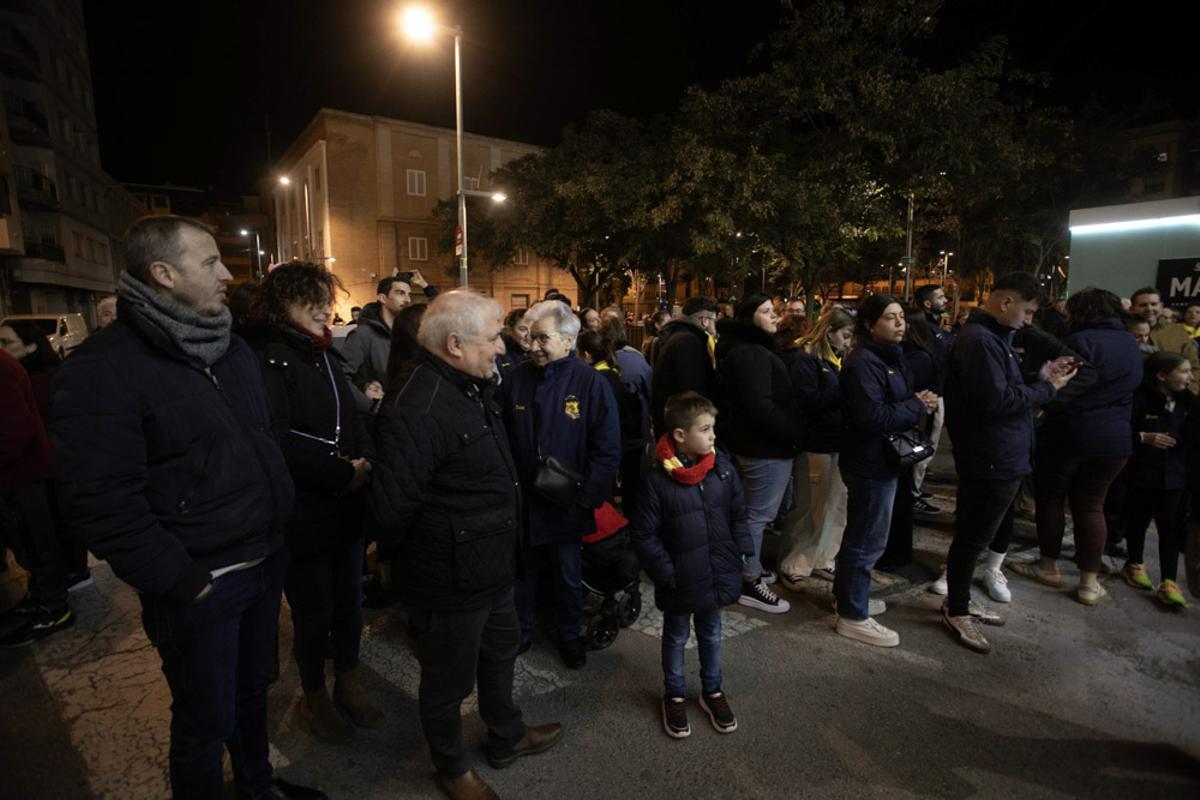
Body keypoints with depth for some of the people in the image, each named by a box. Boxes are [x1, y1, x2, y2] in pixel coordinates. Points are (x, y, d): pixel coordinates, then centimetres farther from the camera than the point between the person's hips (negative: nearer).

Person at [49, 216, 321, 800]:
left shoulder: (233, 350, 7)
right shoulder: (102, 372, -16)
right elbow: (101, 503, -20)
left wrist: (278, 524, 10)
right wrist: (182, 582, -17)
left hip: (265, 562, 7)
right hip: (201, 586, -7)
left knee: (253, 687, 25)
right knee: (205, 719, 13)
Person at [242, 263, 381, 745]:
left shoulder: (326, 355, 9)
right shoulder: (265, 358, -14)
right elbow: (279, 441, -22)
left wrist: (365, 460, -6)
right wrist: (344, 473, -19)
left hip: (347, 503, 7)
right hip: (303, 513, -6)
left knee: (350, 598, 18)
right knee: (313, 612, 10)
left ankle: (348, 683, 39)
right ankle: (314, 698, 35)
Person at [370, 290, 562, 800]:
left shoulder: (472, 385, 3)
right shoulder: (416, 407, -29)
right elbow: (392, 504, -29)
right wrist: (435, 545, -10)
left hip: (493, 564, 9)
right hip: (450, 581, -9)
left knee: (500, 650, 28)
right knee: (449, 677, 16)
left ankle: (506, 737, 52)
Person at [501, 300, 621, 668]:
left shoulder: (591, 383, -12)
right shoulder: (517, 378, -4)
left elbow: (607, 451, -11)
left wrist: (585, 498, -13)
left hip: (566, 505, -2)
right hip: (521, 501, 2)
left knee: (568, 575, 18)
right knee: (522, 571, 19)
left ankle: (569, 635, 42)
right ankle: (519, 632, 42)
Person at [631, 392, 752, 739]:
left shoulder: (722, 465, -8)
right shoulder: (658, 478, -21)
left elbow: (738, 513, 5)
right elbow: (644, 534, -15)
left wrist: (741, 552, -2)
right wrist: (666, 572, -16)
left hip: (717, 573, 4)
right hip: (680, 579, -3)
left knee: (710, 634, 23)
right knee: (676, 637, 19)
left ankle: (713, 690, 45)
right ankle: (675, 696, 40)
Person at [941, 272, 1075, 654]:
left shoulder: (992, 336, 14)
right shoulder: (979, 340, -20)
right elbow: (996, 400, -25)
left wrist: (1039, 376, 4)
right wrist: (1047, 388, -12)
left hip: (1000, 458, 11)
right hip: (991, 461, -10)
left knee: (974, 534, 20)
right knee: (972, 537, 3)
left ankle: (960, 597, 35)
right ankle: (955, 611, 18)